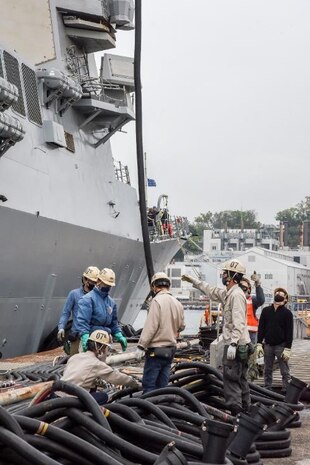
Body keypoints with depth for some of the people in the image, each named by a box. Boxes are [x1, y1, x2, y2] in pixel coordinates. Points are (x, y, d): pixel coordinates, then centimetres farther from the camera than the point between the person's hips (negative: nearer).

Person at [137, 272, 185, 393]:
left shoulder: (157, 301, -13)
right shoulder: (177, 303, 8)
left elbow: (150, 326, -18)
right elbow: (181, 326, 16)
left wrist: (141, 346, -14)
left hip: (156, 349, -7)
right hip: (171, 349, 7)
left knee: (149, 385, -4)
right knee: (162, 385, 11)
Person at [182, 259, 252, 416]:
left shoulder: (237, 295, -15)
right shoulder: (228, 293, 16)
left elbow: (238, 323, -24)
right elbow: (212, 291, 36)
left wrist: (233, 344, -29)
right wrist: (194, 281, 42)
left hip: (236, 345, -10)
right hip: (240, 346, 10)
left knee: (231, 379, -10)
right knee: (240, 379, 14)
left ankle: (235, 410, -11)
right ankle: (245, 410, 20)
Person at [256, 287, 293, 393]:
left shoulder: (287, 313, -1)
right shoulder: (266, 310, 7)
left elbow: (289, 332, -4)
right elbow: (261, 328, 8)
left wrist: (287, 349, -10)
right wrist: (259, 344, 1)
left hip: (281, 346, -3)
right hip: (268, 345, 3)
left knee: (285, 371, 0)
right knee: (267, 370, 9)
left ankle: (286, 391, 4)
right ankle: (267, 389, 17)